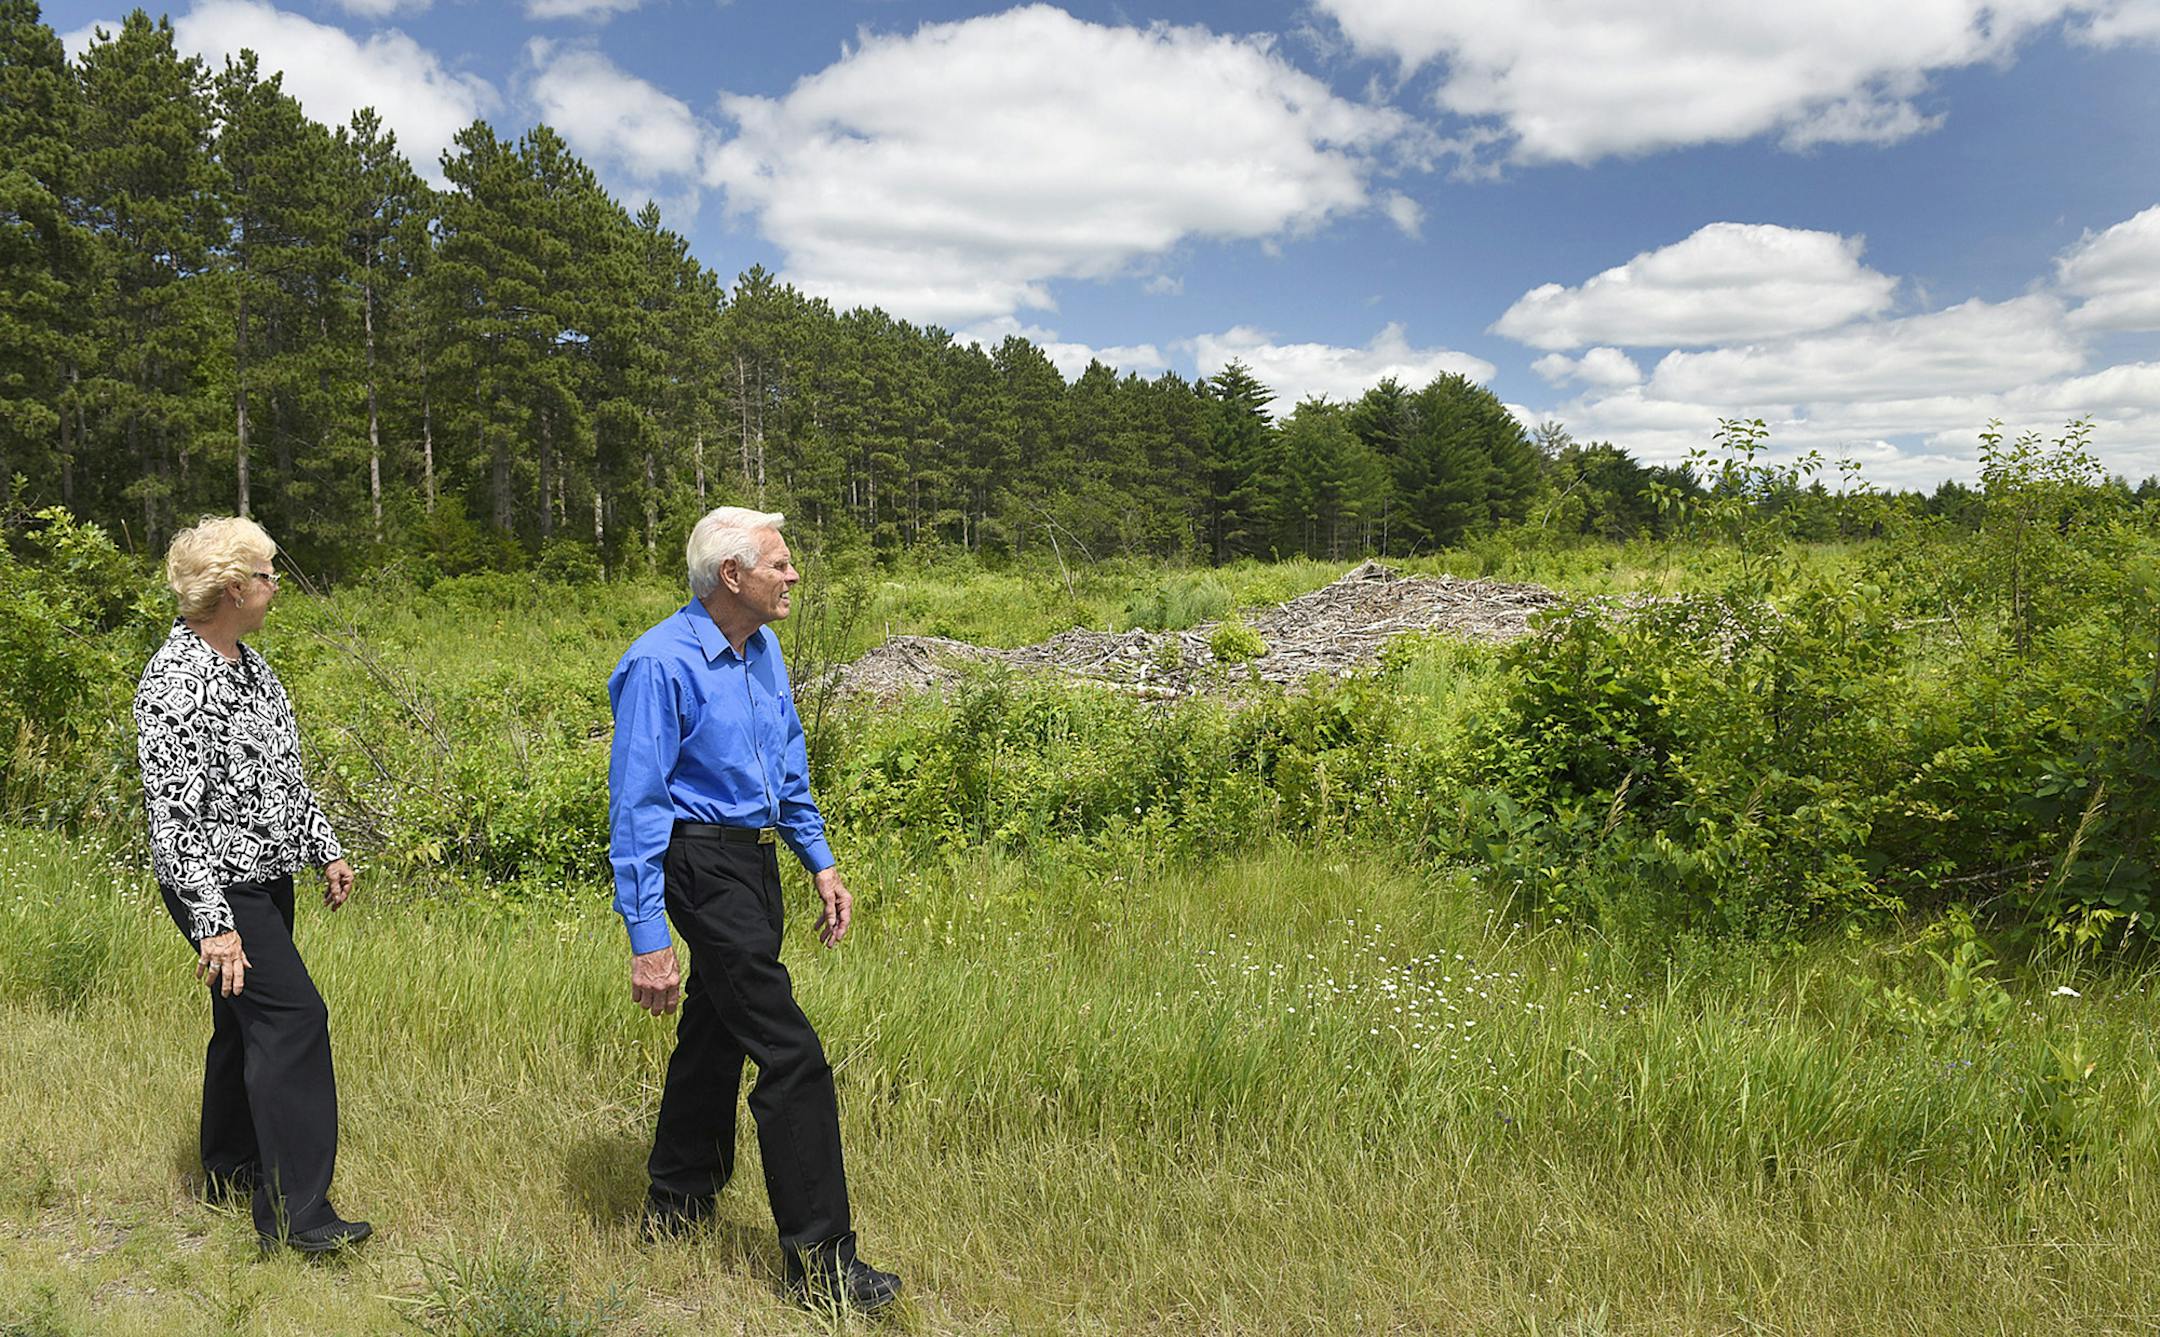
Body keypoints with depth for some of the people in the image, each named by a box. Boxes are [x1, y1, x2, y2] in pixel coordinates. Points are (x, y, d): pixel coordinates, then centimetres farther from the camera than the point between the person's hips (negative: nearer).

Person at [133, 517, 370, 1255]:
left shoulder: (247, 661, 9)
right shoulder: (174, 683, -20)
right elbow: (173, 814, -23)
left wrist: (325, 847, 16)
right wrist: (213, 924, -25)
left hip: (267, 877, 9)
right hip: (219, 887, -9)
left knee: (248, 1022, 17)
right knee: (292, 1015, -13)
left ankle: (229, 1172, 33)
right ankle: (294, 1212, -9)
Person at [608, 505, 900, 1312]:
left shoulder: (763, 649, 6)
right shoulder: (661, 665, -19)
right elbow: (635, 808, -19)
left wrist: (820, 862, 16)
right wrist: (646, 939, -21)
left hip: (756, 860, 9)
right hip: (704, 867, -9)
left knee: (716, 1033, 21)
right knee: (790, 1056, -9)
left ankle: (676, 1206, 40)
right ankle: (820, 1263, 1)